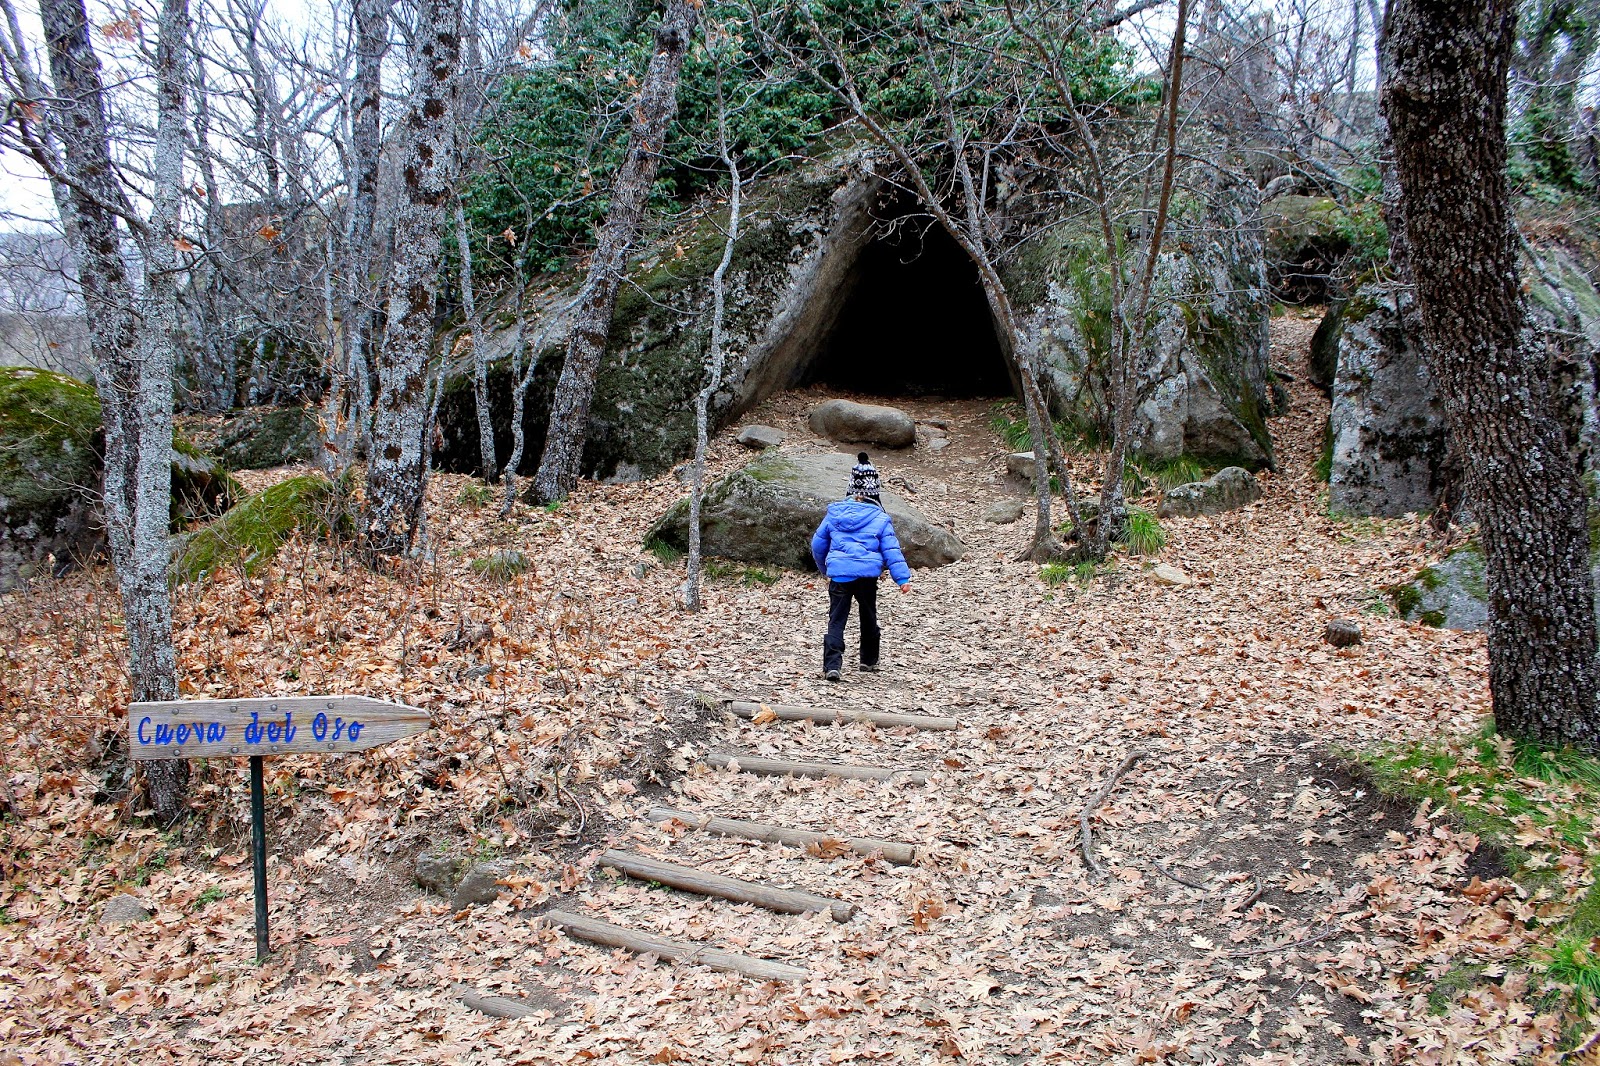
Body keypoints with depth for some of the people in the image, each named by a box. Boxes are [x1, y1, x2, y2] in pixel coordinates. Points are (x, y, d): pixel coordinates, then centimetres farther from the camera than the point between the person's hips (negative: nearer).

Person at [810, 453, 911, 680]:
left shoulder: (834, 512, 6)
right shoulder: (880, 519, 0)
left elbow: (818, 544, 13)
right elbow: (892, 551, -3)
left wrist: (825, 569, 28)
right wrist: (903, 578, -1)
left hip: (839, 574, 0)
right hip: (868, 576, 0)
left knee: (836, 620, 0)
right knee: (868, 618, 20)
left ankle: (832, 665, -16)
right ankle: (869, 661, 33)